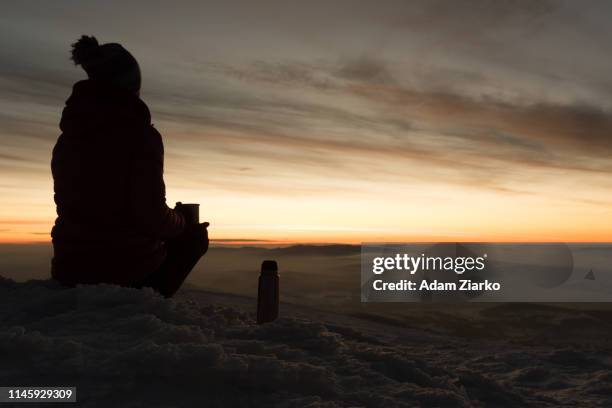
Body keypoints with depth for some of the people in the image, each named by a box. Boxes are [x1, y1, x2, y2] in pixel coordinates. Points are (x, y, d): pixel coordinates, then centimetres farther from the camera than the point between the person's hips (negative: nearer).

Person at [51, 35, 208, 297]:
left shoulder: (67, 137, 5)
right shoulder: (141, 135, -15)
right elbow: (153, 218, -20)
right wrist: (180, 223, 3)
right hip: (131, 272, -6)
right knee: (194, 237, 21)